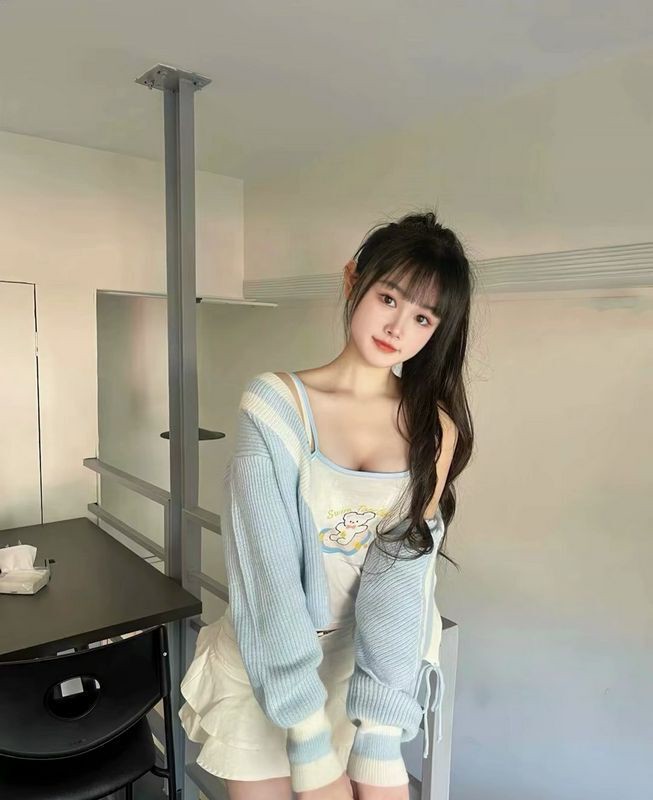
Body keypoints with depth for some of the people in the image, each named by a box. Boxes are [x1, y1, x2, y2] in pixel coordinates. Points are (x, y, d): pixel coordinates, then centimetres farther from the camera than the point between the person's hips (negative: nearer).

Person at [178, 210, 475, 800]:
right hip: (263, 671, -2)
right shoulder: (277, 403, -17)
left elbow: (404, 578, -14)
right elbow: (269, 576, -21)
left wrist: (378, 748, -19)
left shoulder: (434, 429, -8)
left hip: (364, 669, 3)